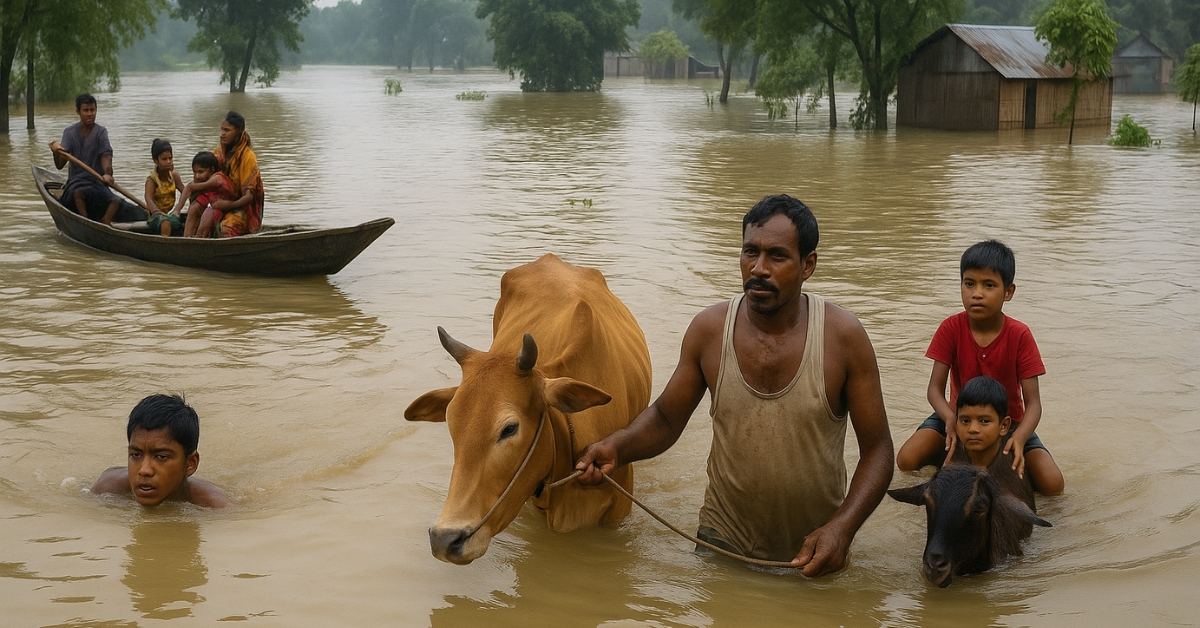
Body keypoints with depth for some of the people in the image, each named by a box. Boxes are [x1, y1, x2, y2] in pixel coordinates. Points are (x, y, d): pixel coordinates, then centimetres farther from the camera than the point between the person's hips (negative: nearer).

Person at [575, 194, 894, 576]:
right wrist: (616, 447, -17)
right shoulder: (708, 330, -9)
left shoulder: (843, 336, -15)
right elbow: (666, 418, 4)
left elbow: (876, 447, -10)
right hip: (721, 544, 1)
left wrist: (842, 527, -25)